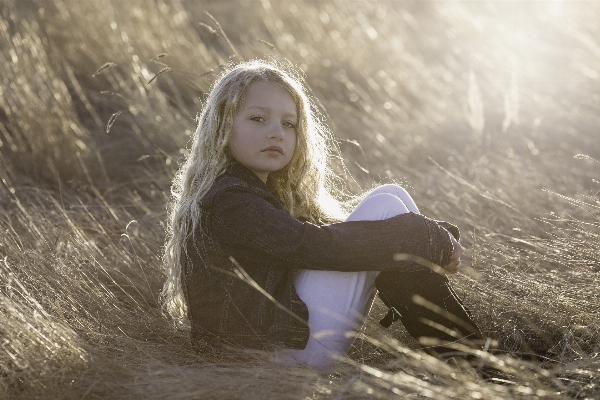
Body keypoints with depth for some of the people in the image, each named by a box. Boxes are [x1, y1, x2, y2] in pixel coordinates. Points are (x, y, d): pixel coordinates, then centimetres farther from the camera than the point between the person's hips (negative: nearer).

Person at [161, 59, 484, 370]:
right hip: (288, 349, -10)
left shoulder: (263, 192, 18)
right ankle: (457, 351, -4)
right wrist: (440, 244, -18)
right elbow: (318, 246, -25)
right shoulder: (228, 202, -15)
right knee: (386, 207, -10)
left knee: (390, 195, 5)